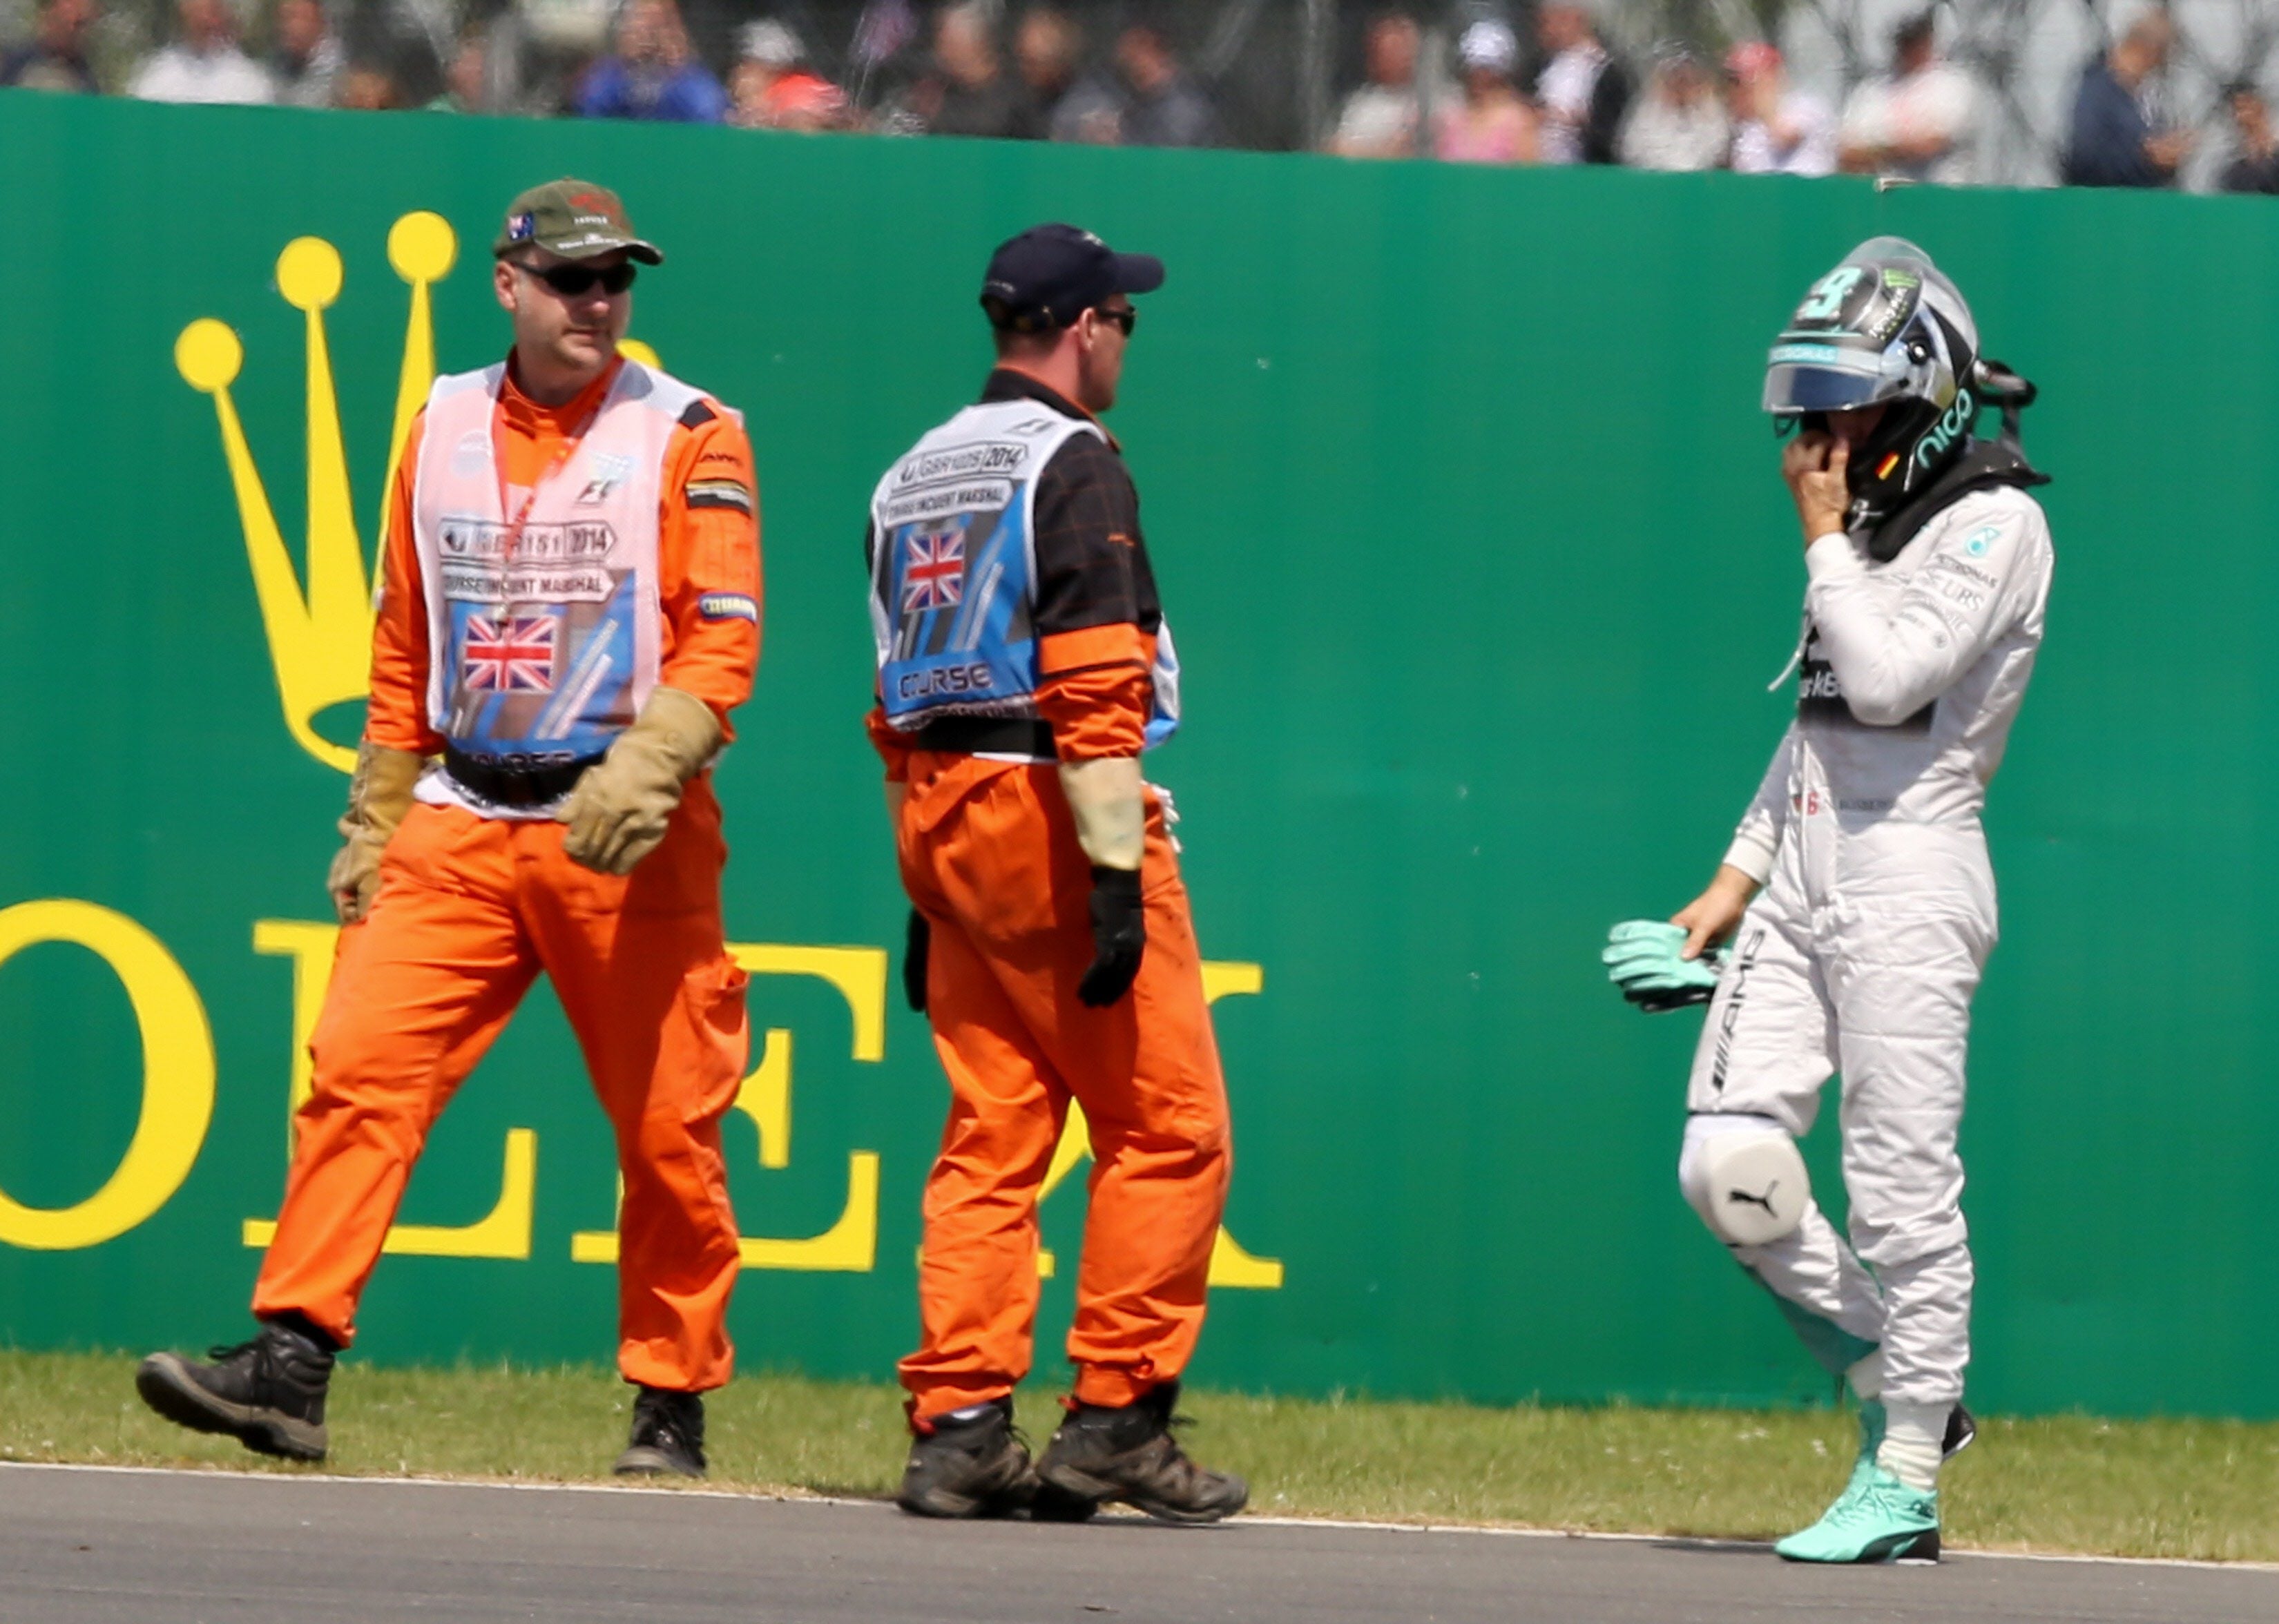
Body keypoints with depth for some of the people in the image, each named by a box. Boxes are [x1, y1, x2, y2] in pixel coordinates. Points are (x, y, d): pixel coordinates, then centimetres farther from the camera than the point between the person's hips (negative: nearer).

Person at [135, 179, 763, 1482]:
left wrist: (642, 772, -25)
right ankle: (290, 1365, -16)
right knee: (357, 1066, -12)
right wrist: (374, 821, 16)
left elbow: (724, 640, -11)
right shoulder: (445, 428, 13)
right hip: (458, 826, 3)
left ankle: (673, 1408, 13)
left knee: (668, 1127, 0)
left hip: (630, 835, -3)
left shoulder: (688, 437, -1)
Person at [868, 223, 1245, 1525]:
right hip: (1051, 813, -8)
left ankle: (960, 1429, 2)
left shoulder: (916, 476, 16)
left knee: (992, 1133, 8)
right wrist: (1116, 878, -20)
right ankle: (1118, 1420, -5)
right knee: (1168, 1127, -2)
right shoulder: (1075, 462, -9)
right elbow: (1089, 681, -18)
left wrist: (928, 895, 20)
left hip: (939, 819, 8)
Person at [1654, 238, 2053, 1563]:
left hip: (1908, 870, -8)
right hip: (1805, 871, 8)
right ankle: (1897, 1387, 16)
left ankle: (1906, 1482, 1)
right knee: (1729, 1166, -1)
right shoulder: (1875, 517, 18)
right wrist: (1737, 877, 20)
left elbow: (1887, 682, -19)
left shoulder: (1994, 523, -8)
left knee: (1902, 1185, -6)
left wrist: (1824, 537, -9)